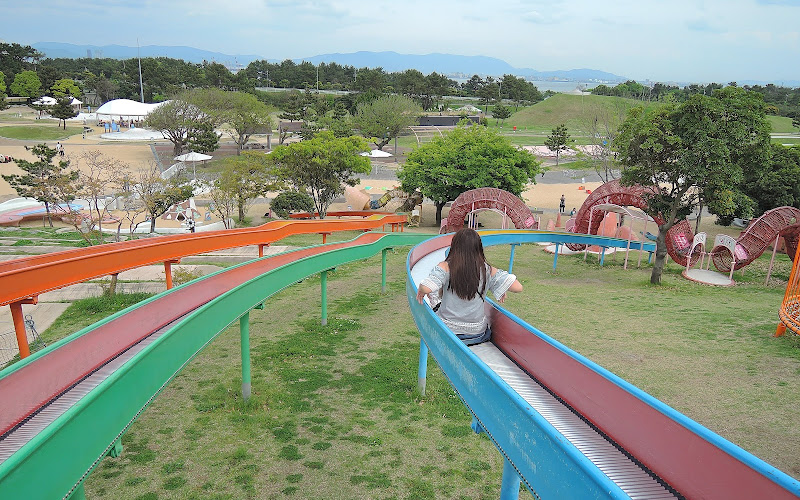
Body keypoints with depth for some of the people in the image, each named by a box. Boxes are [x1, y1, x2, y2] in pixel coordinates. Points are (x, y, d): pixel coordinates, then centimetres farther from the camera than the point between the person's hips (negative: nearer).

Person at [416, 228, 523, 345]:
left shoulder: (446, 267, -16)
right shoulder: (488, 271, -11)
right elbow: (518, 287, -13)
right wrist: (502, 289, 8)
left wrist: (420, 290, -6)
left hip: (448, 332, 1)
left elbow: (426, 289, -29)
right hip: (478, 334, 0)